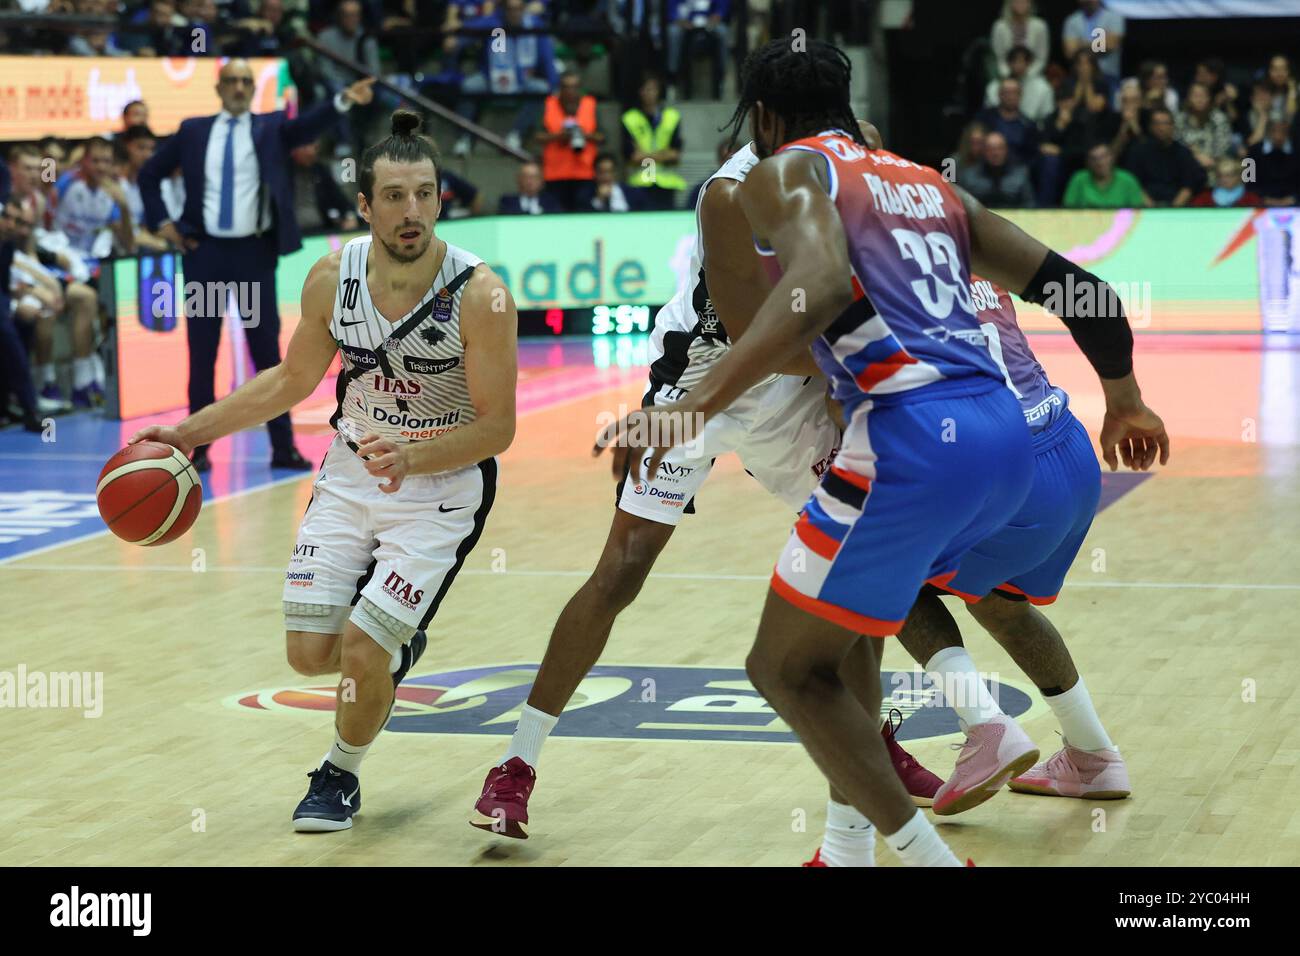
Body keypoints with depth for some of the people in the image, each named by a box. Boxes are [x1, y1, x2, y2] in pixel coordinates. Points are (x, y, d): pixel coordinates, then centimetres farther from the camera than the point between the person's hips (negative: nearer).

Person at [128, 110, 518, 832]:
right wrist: (190, 432, 5)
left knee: (362, 653, -13)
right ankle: (395, 647, 35)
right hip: (351, 474, 4)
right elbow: (292, 380, 7)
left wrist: (411, 457, -35)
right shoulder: (333, 277, -10)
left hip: (445, 484, -4)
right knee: (311, 653, -1)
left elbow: (497, 426, -19)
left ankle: (341, 777, 18)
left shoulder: (481, 296, -24)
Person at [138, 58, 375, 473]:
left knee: (267, 349, 3)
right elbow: (150, 173, 16)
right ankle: (200, 448, 10)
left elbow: (307, 125, -15)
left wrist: (343, 101, -34)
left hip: (255, 252, -1)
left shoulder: (271, 128, 5)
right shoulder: (193, 131, 8)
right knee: (202, 353, 4)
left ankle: (283, 447, 8)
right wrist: (161, 222, 3)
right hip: (205, 251, 1)